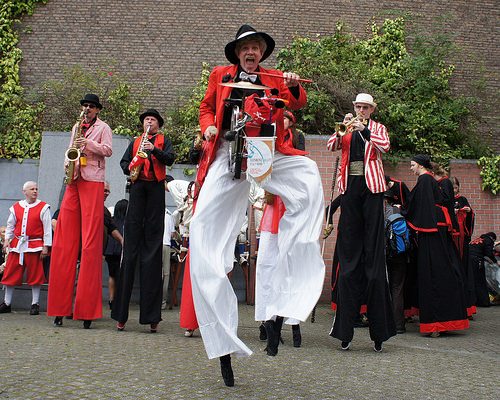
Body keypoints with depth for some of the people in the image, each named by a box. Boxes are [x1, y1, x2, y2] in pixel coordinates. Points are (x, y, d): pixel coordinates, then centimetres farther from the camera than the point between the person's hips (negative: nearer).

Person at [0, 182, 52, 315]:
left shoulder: (43, 207, -1)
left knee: (35, 275, 1)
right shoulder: (16, 207, 10)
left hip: (34, 246, -3)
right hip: (17, 244, 3)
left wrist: (45, 246, -7)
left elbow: (47, 228, -2)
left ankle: (35, 304, 11)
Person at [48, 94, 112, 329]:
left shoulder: (103, 127, 8)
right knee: (64, 242, -2)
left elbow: (108, 151, -3)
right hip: (74, 181, 6)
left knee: (90, 242, -10)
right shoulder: (76, 127, 23)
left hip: (93, 183, -6)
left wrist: (87, 143, -13)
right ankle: (60, 308, 1)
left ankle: (87, 310, -8)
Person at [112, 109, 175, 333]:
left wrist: (154, 150, -15)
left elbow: (170, 159, 1)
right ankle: (121, 314, -4)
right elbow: (124, 162, 18)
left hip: (155, 188, -2)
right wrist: (130, 168, -3)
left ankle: (152, 316, -5)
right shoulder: (135, 142, 24)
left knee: (153, 246, -5)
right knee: (131, 246, -5)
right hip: (137, 187, 2)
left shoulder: (163, 141, 17)